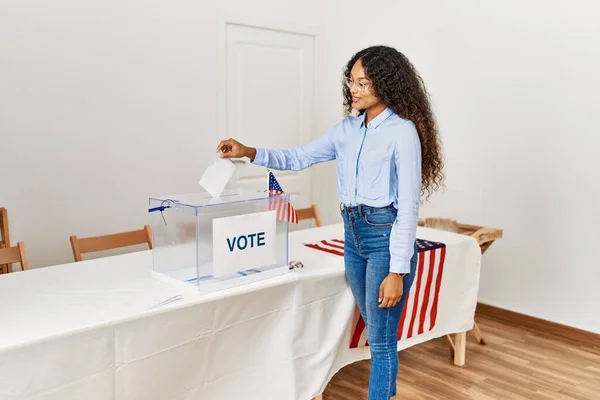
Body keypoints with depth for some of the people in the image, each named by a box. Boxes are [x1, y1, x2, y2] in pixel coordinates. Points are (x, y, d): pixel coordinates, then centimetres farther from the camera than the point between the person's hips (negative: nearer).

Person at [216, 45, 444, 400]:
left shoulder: (403, 132, -12)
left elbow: (408, 205, -15)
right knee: (377, 333, 19)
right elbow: (299, 158, 13)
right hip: (353, 234, 7)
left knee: (381, 339, 2)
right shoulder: (348, 128, 8)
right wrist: (250, 153, -2)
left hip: (386, 236, -7)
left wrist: (397, 271, -18)